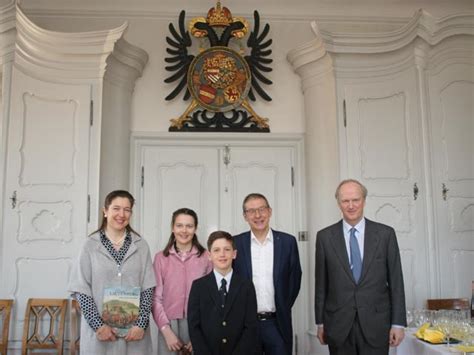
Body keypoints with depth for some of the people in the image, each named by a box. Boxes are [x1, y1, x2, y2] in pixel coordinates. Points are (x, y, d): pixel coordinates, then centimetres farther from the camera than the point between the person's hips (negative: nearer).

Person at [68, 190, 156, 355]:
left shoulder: (141, 245, 3)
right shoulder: (90, 245, -1)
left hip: (134, 330, 1)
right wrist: (98, 325, -10)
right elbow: (81, 290, -3)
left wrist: (141, 324, -8)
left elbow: (148, 288, 1)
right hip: (99, 331, -1)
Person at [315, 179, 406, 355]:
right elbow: (321, 283, 5)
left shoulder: (385, 234, 0)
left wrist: (398, 323, -1)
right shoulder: (325, 236, 1)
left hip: (376, 324, 0)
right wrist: (320, 322, 5)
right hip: (338, 325, 1)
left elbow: (396, 281, 1)